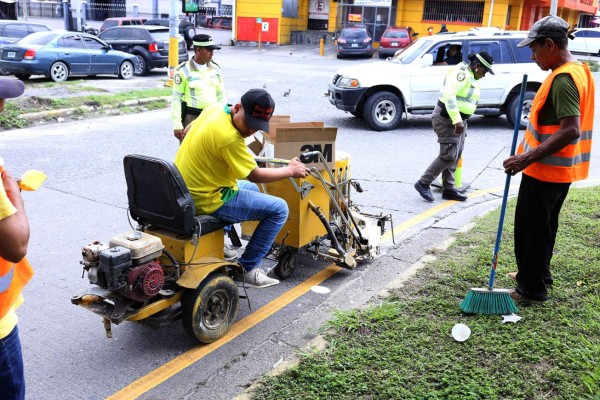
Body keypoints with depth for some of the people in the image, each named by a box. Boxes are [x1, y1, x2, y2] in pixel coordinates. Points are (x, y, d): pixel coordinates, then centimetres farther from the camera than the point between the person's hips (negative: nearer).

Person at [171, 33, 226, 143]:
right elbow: (176, 99, -8)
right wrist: (177, 125, -12)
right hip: (192, 118, -5)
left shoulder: (215, 68, 7)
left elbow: (221, 94, 13)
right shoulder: (184, 70, -9)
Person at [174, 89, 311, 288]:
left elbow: (188, 130, 19)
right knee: (279, 209, -5)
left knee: (251, 188, 32)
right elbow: (256, 175, -16)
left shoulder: (215, 108, -1)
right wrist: (291, 170, -2)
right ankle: (247, 268, 3)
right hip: (208, 201, -10)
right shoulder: (229, 137, -28)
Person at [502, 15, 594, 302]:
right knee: (544, 226, 21)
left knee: (531, 228, 2)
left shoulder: (563, 78, -22)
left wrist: (528, 157, -31)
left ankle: (532, 288, 14)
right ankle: (536, 275, 35)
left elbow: (570, 131, -30)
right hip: (560, 169, 10)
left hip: (545, 170, -10)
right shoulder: (580, 70, 10)